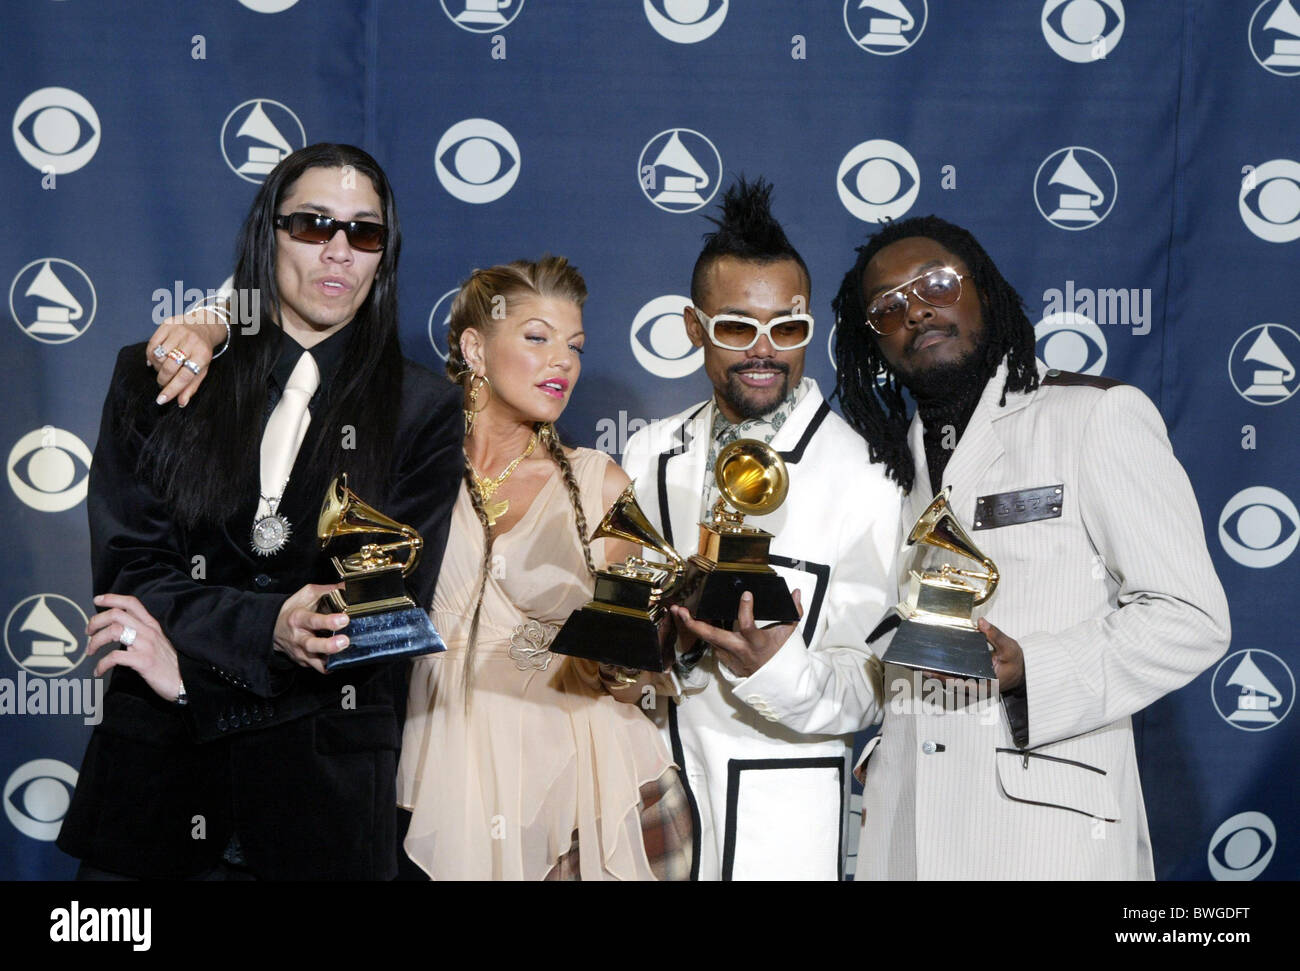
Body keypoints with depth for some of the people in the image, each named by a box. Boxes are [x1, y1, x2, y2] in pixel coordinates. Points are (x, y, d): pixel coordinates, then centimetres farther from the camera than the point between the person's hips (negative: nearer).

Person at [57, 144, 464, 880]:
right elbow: (126, 569, -4)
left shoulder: (423, 412, 1)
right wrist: (265, 629, -21)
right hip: (154, 771, 1)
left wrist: (193, 661, -13)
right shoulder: (159, 377, 4)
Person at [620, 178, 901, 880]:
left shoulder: (863, 476, -10)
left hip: (781, 814, -4)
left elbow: (869, 688, -10)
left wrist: (776, 669, -29)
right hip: (648, 790, 4)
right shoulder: (649, 455, 4)